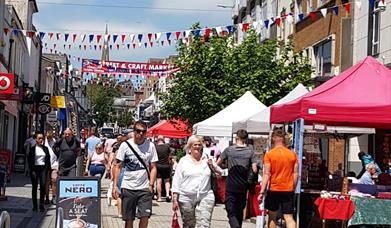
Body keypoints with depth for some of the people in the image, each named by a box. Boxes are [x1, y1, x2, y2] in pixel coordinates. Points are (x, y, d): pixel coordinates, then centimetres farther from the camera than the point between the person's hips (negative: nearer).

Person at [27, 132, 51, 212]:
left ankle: (41, 205, -1)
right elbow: (30, 160, -1)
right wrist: (32, 170, -8)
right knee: (34, 187, 4)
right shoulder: (32, 149, 1)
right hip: (35, 168, -2)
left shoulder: (45, 148, 11)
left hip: (43, 168, 2)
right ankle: (35, 205, 11)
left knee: (43, 186, -8)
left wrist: (47, 168, 1)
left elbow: (48, 159, 12)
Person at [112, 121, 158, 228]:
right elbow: (118, 166, 0)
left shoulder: (150, 146, 1)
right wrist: (114, 185, -8)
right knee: (129, 219, 5)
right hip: (128, 187, 0)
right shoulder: (125, 145, -2)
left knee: (145, 216, -8)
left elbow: (153, 167, 5)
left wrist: (151, 185, -7)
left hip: (145, 188, 0)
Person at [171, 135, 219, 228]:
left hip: (205, 197, 0)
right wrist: (175, 200, -1)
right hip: (186, 198, 0)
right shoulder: (184, 161, 6)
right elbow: (176, 181, 5)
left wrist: (213, 167, -2)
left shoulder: (207, 159, 11)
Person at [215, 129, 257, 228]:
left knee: (231, 212, -3)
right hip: (243, 187, 2)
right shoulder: (250, 151, -5)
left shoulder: (229, 150, -5)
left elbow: (217, 164, 2)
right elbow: (254, 170, -9)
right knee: (240, 210, 20)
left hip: (231, 186, -2)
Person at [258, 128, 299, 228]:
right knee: (289, 218, 0)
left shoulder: (269, 154, -7)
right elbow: (296, 174, 5)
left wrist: (262, 192, -8)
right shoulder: (292, 154, 3)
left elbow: (266, 174, -11)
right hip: (288, 190, 2)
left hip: (274, 190, -2)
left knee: (272, 217, 15)